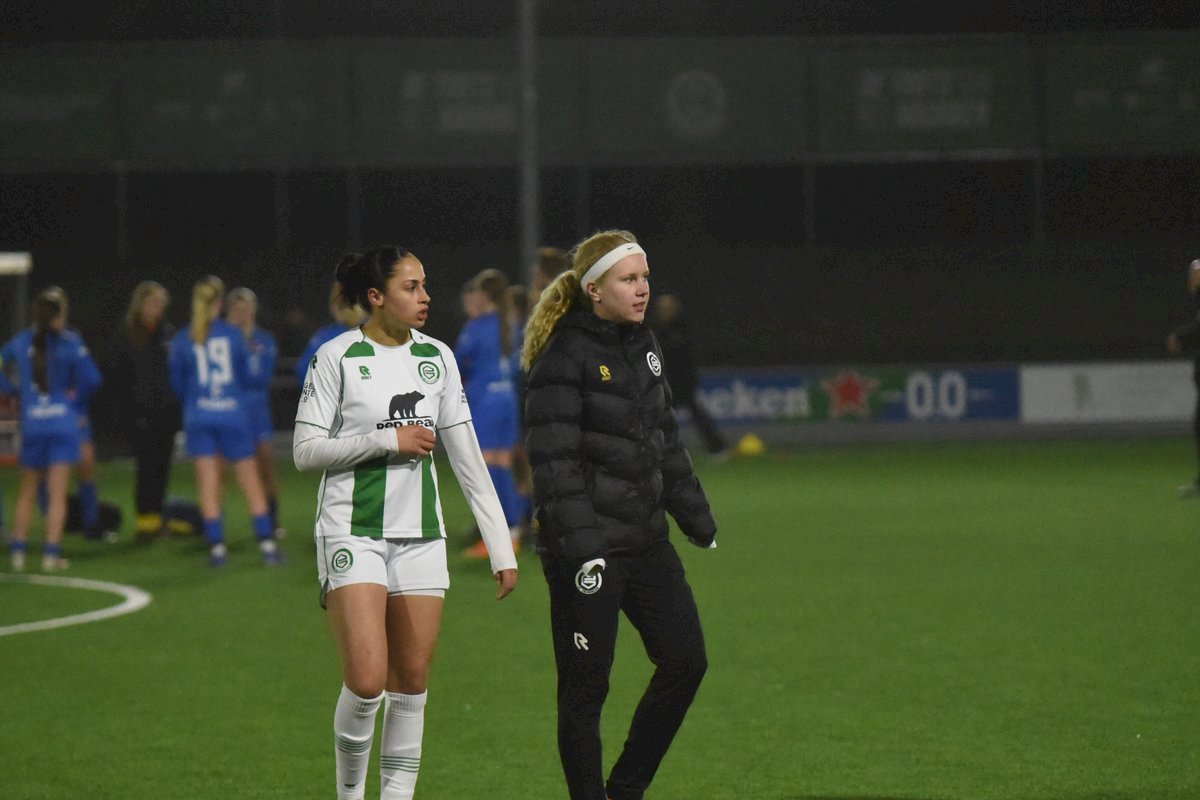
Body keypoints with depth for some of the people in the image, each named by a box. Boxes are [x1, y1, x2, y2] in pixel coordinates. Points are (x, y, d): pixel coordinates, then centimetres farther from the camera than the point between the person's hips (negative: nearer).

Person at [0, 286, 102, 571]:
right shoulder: (70, 342, -9)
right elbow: (91, 378, -15)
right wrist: (77, 398, 1)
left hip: (31, 425, 3)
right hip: (63, 424, -3)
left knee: (27, 491, 15)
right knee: (57, 493, 0)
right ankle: (51, 552, -4)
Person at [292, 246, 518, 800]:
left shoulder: (436, 357, 8)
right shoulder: (338, 357, -6)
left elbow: (466, 457, 10)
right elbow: (306, 450, -7)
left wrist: (501, 546, 7)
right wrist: (388, 440, -15)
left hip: (420, 535, 5)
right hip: (353, 531, -5)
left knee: (412, 680, 3)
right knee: (367, 681, -13)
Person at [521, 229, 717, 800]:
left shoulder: (643, 345, 11)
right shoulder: (564, 357, -13)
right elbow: (553, 461, -18)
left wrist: (696, 517, 21)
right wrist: (580, 548, -23)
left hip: (644, 535, 8)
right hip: (586, 545, -8)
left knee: (686, 660, 6)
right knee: (586, 687, -1)